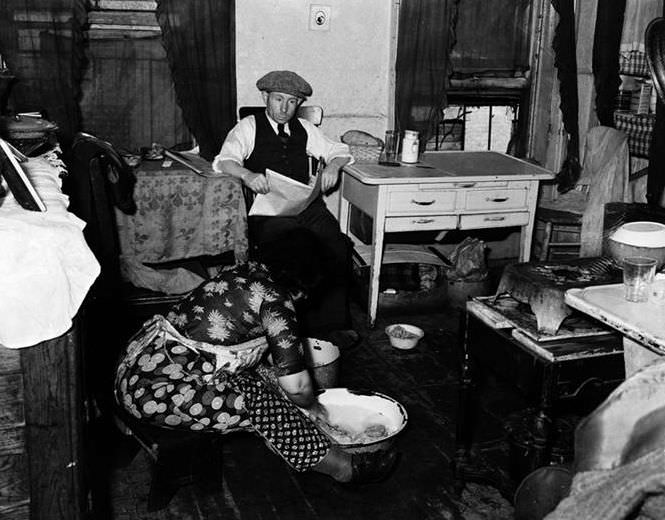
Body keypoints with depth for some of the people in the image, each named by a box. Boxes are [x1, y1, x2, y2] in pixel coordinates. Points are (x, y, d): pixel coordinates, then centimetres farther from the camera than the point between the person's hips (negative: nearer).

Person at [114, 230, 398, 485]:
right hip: (153, 390, -9)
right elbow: (296, 385, -14)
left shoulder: (245, 272, 10)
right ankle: (340, 465, 5)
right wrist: (312, 406, 9)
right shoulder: (275, 299, -15)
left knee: (260, 374, 10)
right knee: (260, 399, -6)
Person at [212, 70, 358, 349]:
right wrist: (247, 174, -28)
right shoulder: (248, 127, 9)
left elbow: (339, 150, 30)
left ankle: (332, 324, -19)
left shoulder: (304, 128, 22)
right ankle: (306, 325, -23)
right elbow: (224, 160, -6)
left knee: (336, 245, -26)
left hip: (307, 205, 4)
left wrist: (333, 164, 5)